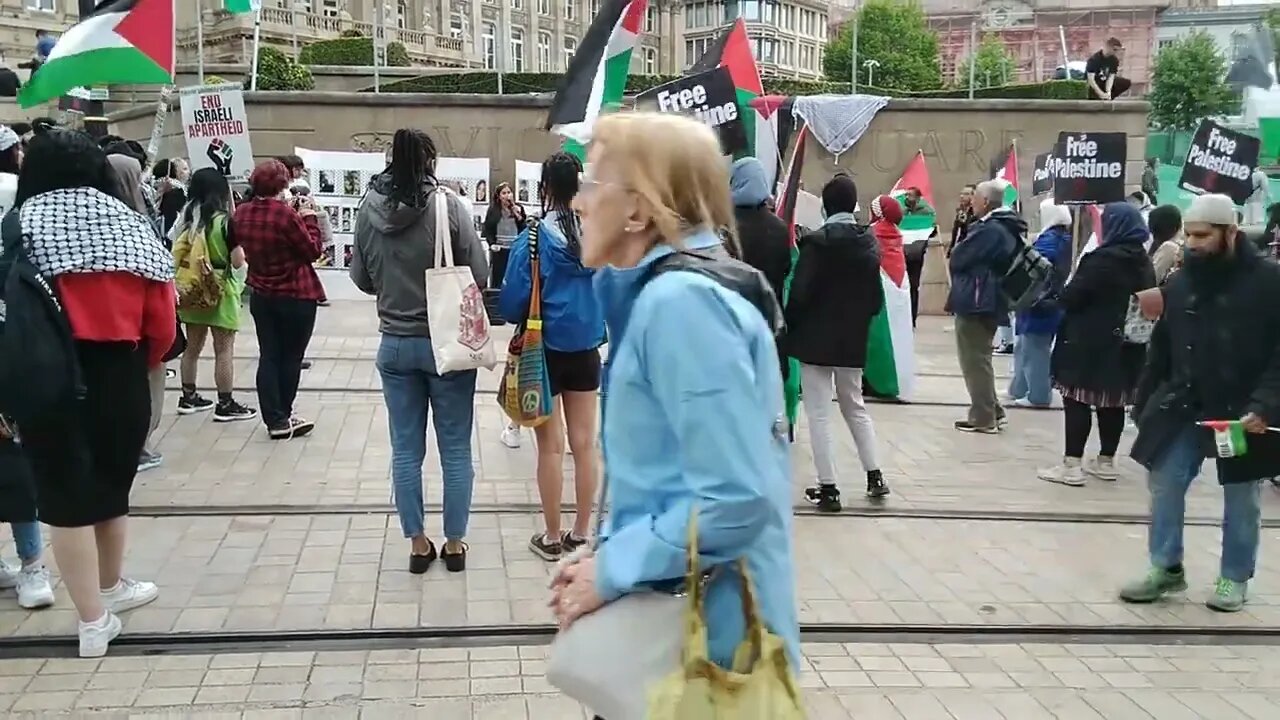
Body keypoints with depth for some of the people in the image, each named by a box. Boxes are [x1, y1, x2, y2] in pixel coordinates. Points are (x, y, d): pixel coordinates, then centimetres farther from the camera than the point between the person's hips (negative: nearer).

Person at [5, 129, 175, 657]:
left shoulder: (20, 227, -2)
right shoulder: (132, 227, 4)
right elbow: (162, 324, 1)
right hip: (120, 378, 3)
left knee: (65, 495, 6)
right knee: (111, 485, 20)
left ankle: (94, 621, 10)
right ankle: (110, 588, 38)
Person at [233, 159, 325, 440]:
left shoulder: (241, 214, 0)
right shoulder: (285, 214, -21)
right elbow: (313, 250, -15)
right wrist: (308, 216, -6)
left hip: (261, 296, 6)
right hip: (296, 297, -6)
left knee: (269, 356, 9)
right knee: (291, 357, 7)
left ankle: (275, 419, 8)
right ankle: (283, 417, 16)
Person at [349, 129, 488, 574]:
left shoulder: (369, 208, -4)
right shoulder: (449, 204, -13)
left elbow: (361, 279, 6)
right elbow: (479, 274, -9)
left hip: (395, 344, 3)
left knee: (406, 450, 12)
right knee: (455, 449, 9)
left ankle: (417, 544, 20)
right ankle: (454, 544, 17)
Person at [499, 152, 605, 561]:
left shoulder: (535, 237, -15)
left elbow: (514, 301, -13)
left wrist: (517, 317, 8)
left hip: (544, 350, -3)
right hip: (586, 348, 3)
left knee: (551, 446, 6)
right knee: (585, 443, 11)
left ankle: (552, 538, 15)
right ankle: (582, 533, 20)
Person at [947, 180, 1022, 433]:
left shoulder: (988, 230, -20)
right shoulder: (1006, 228, 12)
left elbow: (957, 259, -16)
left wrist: (957, 251, 5)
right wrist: (963, 254, 8)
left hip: (975, 301, -10)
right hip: (990, 301, 10)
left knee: (974, 361, -2)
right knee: (980, 358, 18)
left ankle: (983, 417, 2)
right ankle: (991, 411, 23)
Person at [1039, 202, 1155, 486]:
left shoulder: (1103, 259, -16)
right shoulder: (1143, 262, 12)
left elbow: (1071, 297, -16)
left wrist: (1064, 294, 5)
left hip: (1090, 342, -8)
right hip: (1125, 344, 8)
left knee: (1077, 400, -4)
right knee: (1113, 403, 13)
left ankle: (1072, 465, -5)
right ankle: (1106, 461, 20)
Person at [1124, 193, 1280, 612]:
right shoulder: (1181, 282, 5)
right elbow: (1161, 350, 10)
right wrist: (1145, 402, 8)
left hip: (1243, 413, -4)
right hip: (1182, 408, 4)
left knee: (1241, 498, 9)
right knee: (1164, 486, 5)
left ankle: (1234, 578, 24)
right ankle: (1166, 568, 21)